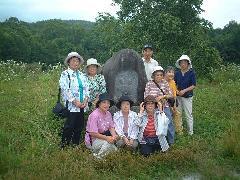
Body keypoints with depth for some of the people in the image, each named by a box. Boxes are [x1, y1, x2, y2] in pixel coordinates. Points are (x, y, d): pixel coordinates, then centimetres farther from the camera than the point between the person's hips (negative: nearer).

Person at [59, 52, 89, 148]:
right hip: (71, 106, -6)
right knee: (69, 127, -7)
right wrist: (75, 101, -17)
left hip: (82, 106, 6)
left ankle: (76, 145, 20)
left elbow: (86, 88, 13)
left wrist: (86, 100, -3)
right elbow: (65, 90, -11)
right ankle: (64, 145, 5)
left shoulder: (81, 75, 18)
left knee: (79, 126, 9)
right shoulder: (65, 74, -1)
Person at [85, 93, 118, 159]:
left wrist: (114, 136, -18)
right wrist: (106, 138, -29)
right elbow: (92, 133, -23)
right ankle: (97, 157, -8)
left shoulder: (108, 114, 3)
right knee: (107, 143, -31)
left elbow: (111, 127, 4)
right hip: (93, 140, -8)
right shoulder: (94, 115, -21)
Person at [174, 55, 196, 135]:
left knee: (188, 114, 1)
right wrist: (176, 90, -9)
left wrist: (184, 90, -18)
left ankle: (190, 132, 12)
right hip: (178, 96, 4)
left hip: (187, 96, -4)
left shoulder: (191, 73, -6)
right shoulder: (177, 73, 5)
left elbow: (193, 85, -8)